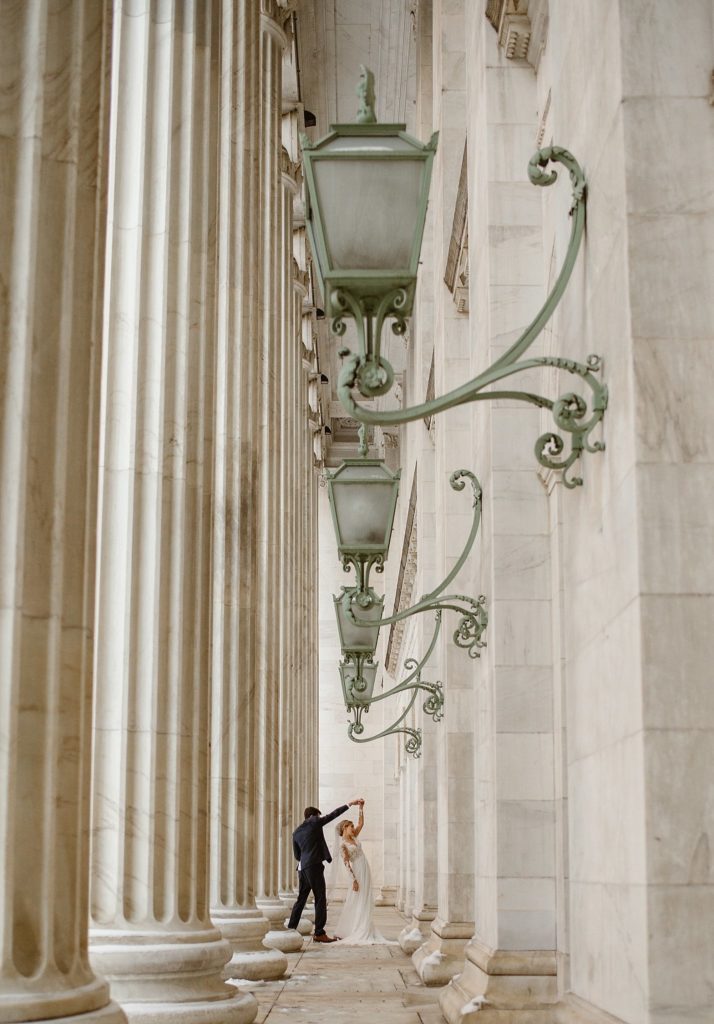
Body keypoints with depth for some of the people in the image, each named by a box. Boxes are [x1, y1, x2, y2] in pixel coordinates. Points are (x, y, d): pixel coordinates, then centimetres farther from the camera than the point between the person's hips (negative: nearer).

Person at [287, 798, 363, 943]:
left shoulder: (296, 832, 18)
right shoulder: (314, 822, 0)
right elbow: (333, 814, 1)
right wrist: (350, 803, 6)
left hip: (302, 868, 8)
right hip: (314, 866, -8)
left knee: (301, 899, 16)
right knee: (320, 899, -6)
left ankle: (290, 929, 18)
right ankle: (319, 933, -10)